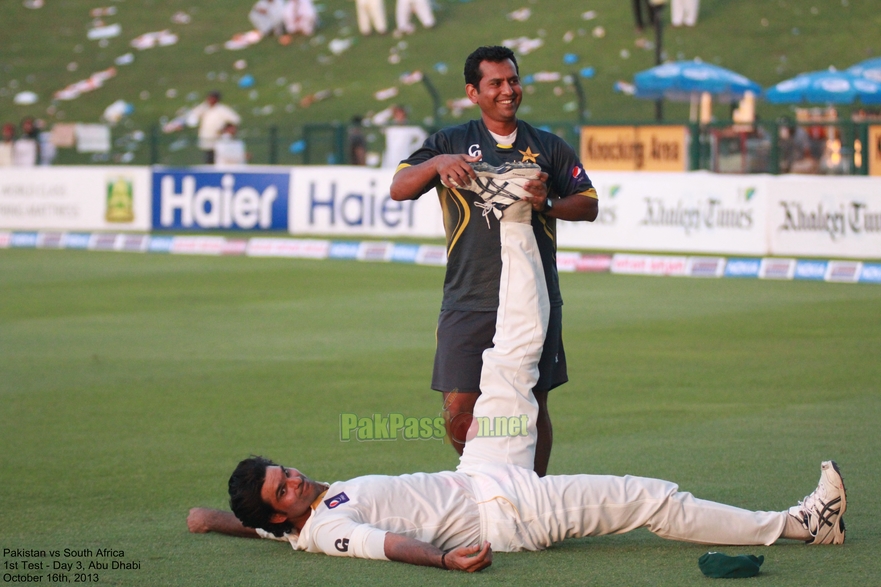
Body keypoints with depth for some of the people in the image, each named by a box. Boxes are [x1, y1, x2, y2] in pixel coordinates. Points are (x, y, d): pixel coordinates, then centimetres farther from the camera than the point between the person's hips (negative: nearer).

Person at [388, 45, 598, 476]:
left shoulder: (549, 147, 12)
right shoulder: (451, 143, 9)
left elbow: (589, 205, 11)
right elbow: (398, 189, 1)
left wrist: (548, 204, -9)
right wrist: (437, 164, -18)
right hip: (468, 302, -1)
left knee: (534, 406, 2)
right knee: (459, 411, -7)